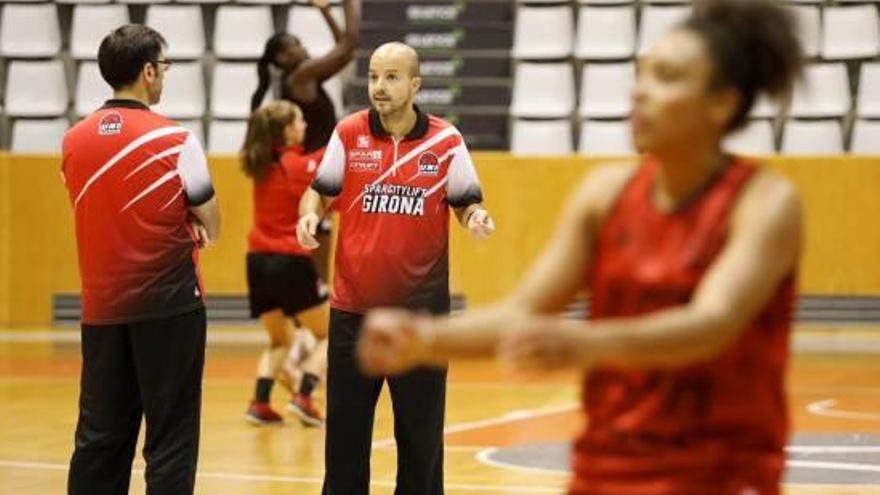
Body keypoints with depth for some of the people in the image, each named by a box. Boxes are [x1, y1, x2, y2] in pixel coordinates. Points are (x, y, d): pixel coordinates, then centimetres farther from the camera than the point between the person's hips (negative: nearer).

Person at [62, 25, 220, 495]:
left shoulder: (73, 140, 5)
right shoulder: (173, 139, -10)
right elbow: (210, 226, -2)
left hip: (101, 307, 5)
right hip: (167, 303, -5)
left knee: (99, 436, 9)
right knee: (170, 438, 0)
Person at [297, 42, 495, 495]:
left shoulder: (446, 141, -2)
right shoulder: (348, 134, 0)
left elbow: (464, 201, 6)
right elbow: (320, 189, 8)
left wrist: (475, 216, -16)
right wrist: (309, 214, -12)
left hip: (421, 309, -1)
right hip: (353, 308, 1)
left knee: (421, 431, 5)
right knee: (345, 427, 6)